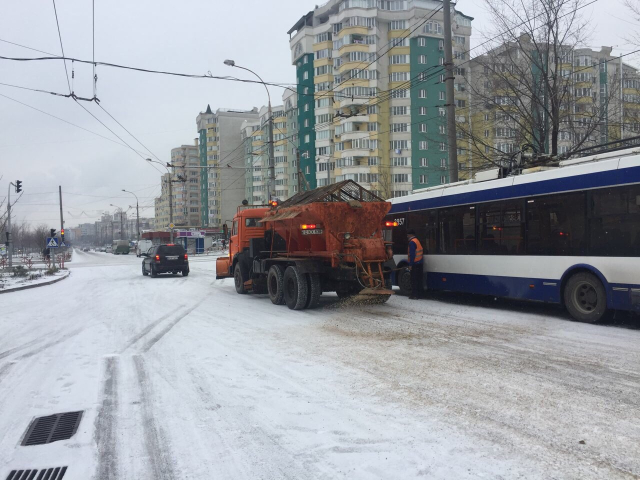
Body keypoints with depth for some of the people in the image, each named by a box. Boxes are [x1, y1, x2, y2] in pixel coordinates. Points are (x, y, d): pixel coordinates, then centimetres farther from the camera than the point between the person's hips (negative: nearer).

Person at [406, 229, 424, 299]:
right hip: (419, 263, 9)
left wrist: (410, 264, -18)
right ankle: (419, 294, 15)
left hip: (415, 264, -9)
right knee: (419, 279, 11)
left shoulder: (412, 242, -11)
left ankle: (414, 295, -7)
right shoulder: (417, 241, 17)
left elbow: (412, 254, -19)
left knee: (414, 280, -6)